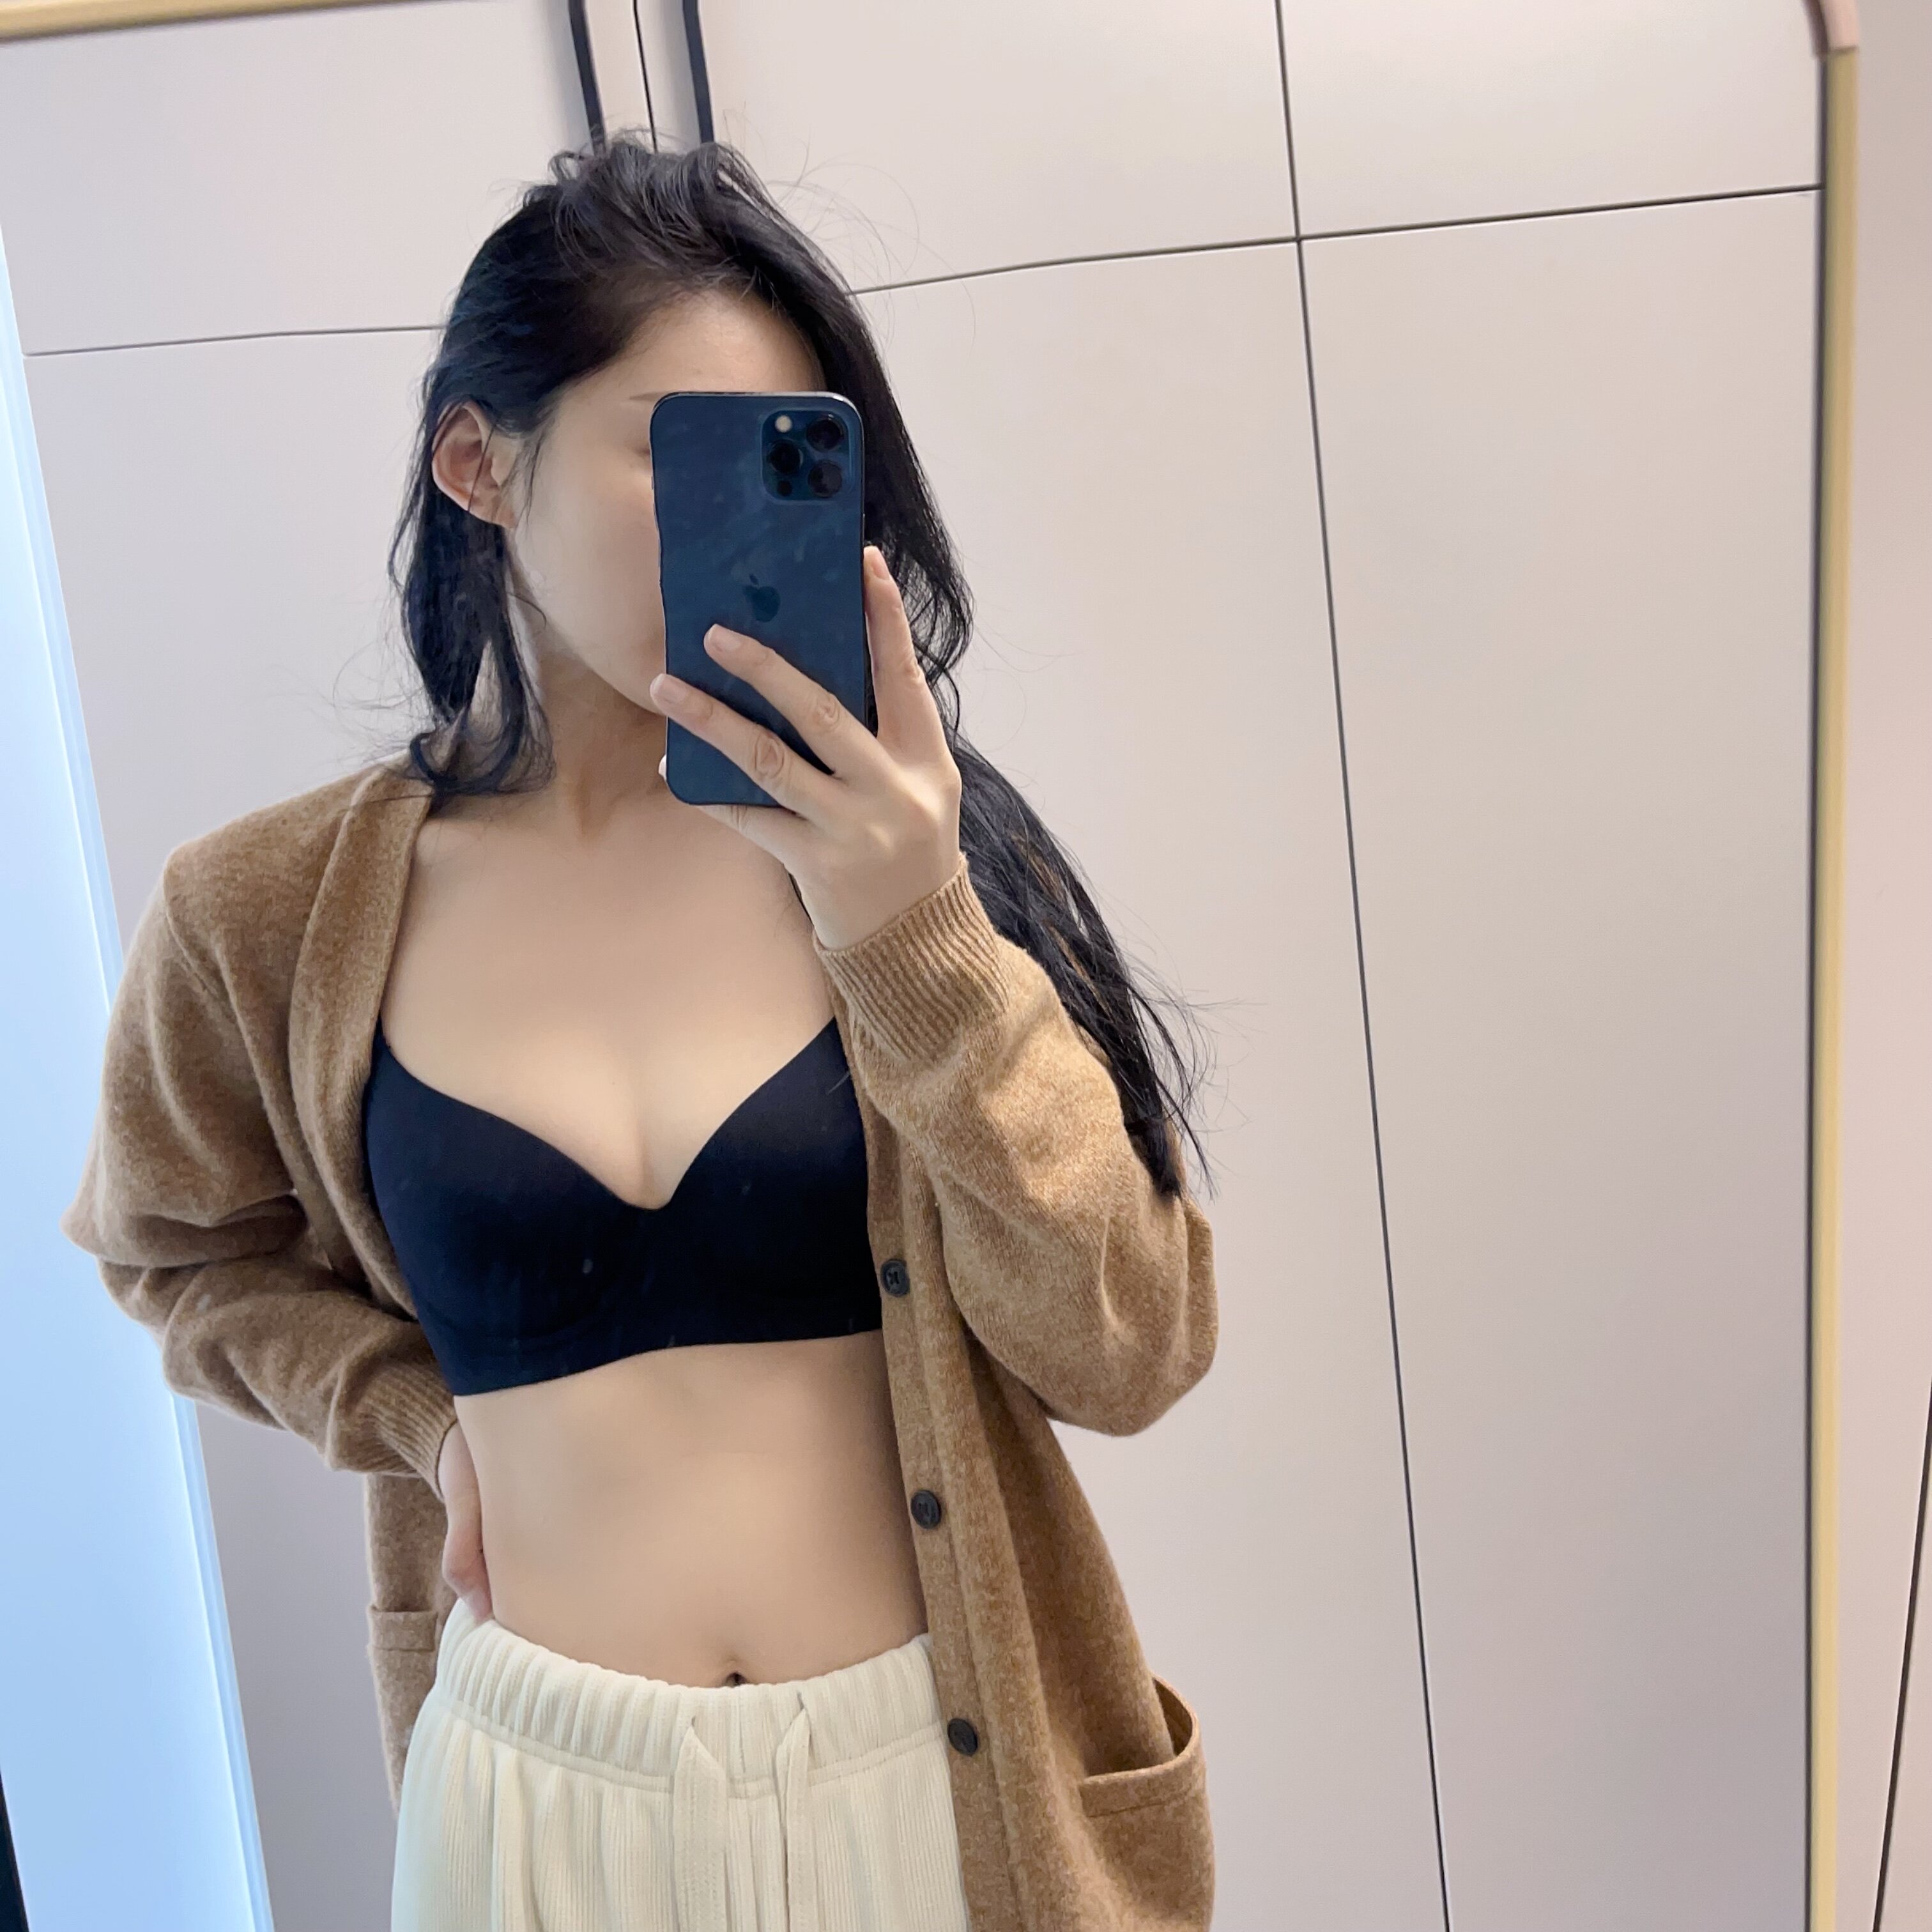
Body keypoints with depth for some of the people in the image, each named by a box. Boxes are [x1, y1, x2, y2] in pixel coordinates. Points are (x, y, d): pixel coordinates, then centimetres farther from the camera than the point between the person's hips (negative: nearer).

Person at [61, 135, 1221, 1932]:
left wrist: (918, 943, -25)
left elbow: (1123, 1349, -13)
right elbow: (180, 1249, 13)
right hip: (548, 1783, 1)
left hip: (942, 1764, 0)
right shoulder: (276, 918, -6)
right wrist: (419, 1413, -3)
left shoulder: (886, 846, -9)